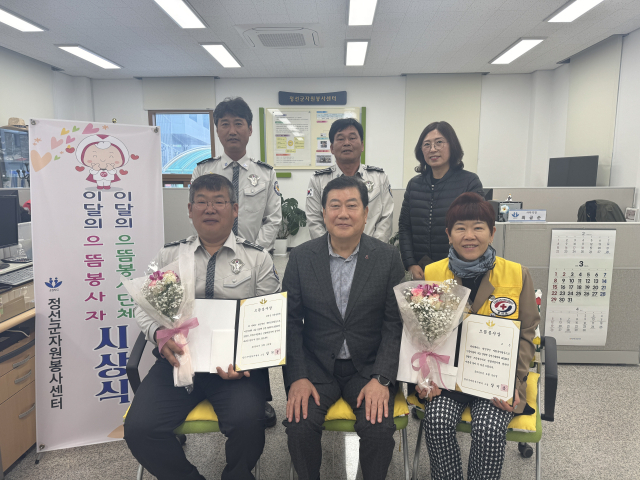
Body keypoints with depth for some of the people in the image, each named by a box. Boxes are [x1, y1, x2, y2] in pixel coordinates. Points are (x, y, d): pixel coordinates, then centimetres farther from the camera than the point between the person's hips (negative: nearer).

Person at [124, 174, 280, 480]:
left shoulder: (258, 259, 4)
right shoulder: (168, 256, 11)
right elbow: (144, 308, 12)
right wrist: (159, 334, -11)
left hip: (235, 362, -2)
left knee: (247, 421, -28)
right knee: (139, 427, -18)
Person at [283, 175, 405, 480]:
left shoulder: (388, 257, -3)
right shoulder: (301, 257, -2)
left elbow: (395, 324, -4)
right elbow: (290, 321, -1)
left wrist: (381, 378, -14)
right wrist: (297, 377, -10)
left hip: (369, 366, 0)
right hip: (315, 365, 1)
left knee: (379, 427, -21)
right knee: (299, 425, -20)